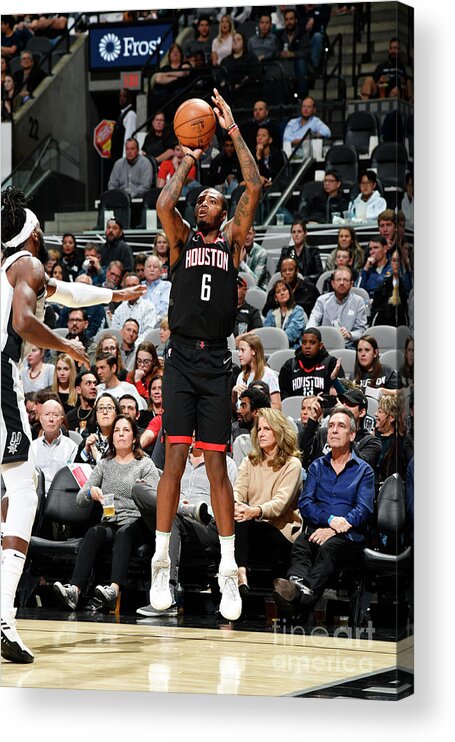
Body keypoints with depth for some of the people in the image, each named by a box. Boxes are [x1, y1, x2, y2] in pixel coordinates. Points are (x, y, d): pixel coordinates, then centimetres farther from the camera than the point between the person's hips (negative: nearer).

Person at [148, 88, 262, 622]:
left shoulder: (232, 241, 12)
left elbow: (254, 189, 1)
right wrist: (187, 162, 4)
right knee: (174, 458, -6)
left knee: (216, 464, -1)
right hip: (181, 360, 0)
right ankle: (160, 564, 0)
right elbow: (163, 205, -9)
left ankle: (228, 572, 0)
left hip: (217, 363, 0)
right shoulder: (182, 240, 12)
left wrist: (233, 131, 0)